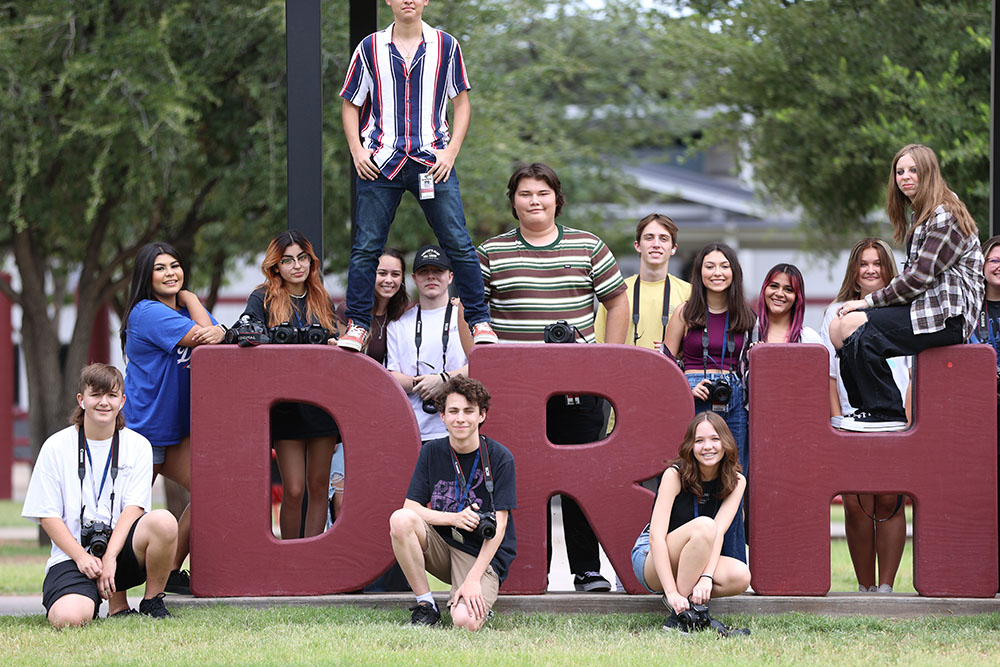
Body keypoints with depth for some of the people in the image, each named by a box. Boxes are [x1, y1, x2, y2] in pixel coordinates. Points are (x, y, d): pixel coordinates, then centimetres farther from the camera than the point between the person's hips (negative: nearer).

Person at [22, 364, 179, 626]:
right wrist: (82, 558, -13)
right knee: (68, 618, -32)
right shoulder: (56, 447, 3)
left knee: (163, 521, -31)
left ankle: (152, 602, -6)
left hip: (120, 546, 1)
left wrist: (109, 557, -17)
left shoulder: (137, 446, 6)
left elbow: (133, 508, -3)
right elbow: (47, 515, 1)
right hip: (72, 556, -1)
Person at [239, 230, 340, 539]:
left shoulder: (322, 301, 14)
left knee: (319, 487, 6)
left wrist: (334, 348, -2)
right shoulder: (263, 299, 2)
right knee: (293, 491, -7)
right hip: (285, 406, -4)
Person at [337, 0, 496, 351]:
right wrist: (357, 151, 0)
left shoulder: (446, 46, 6)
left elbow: (462, 103, 10)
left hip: (432, 161, 0)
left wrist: (451, 151, -2)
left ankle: (479, 321, 4)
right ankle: (357, 325, 8)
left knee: (458, 243, -4)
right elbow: (350, 105, 13)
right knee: (366, 246, -1)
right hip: (381, 161, 0)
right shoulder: (370, 48, 7)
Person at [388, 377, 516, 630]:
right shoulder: (432, 452, 1)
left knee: (466, 621, -32)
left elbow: (499, 527, -12)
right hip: (441, 547, 4)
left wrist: (473, 580, -21)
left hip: (483, 556, -4)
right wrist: (454, 518, -19)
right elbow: (411, 507, -2)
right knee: (401, 520, -28)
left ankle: (479, 600, 8)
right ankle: (425, 606, -12)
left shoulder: (500, 457, -9)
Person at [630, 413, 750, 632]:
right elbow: (656, 536, -24)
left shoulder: (736, 482, -4)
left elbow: (719, 532, -17)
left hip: (694, 563, 4)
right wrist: (672, 592, -34)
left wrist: (706, 577, -34)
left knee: (740, 576, -28)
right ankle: (679, 614, -28)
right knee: (703, 525, -34)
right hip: (651, 559, -4)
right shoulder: (675, 475, -17)